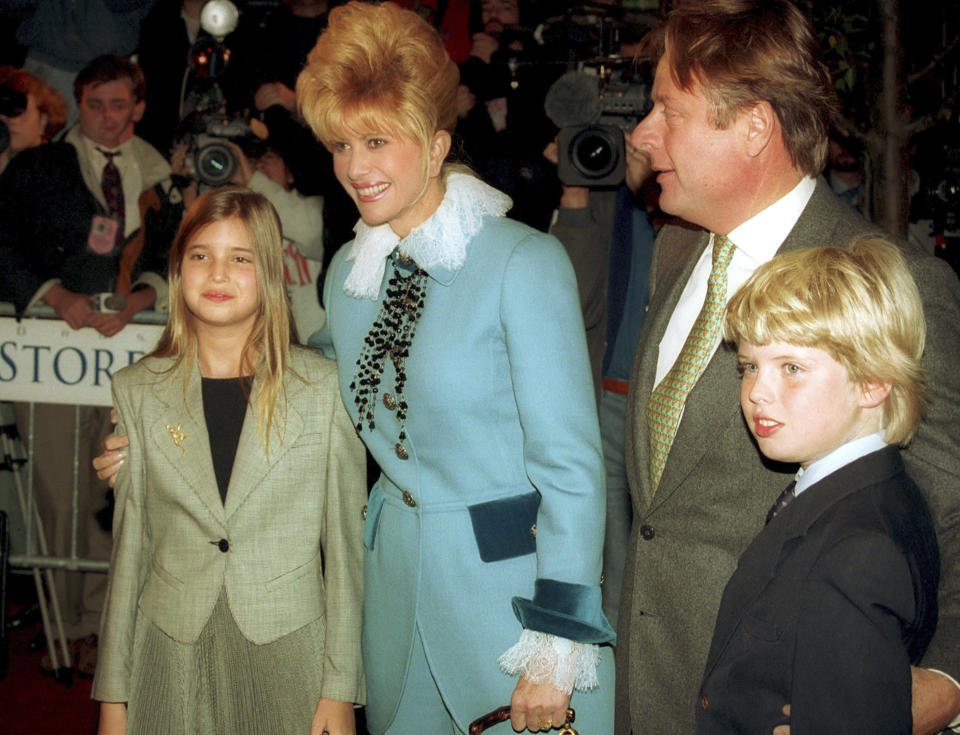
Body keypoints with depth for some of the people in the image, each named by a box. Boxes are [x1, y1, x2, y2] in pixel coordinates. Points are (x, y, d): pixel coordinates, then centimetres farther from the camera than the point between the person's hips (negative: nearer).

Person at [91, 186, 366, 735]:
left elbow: (345, 545, -1)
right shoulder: (138, 390, 3)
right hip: (171, 661, 2)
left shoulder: (325, 387, -4)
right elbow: (129, 548, 7)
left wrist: (342, 689, -3)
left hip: (288, 655, -1)